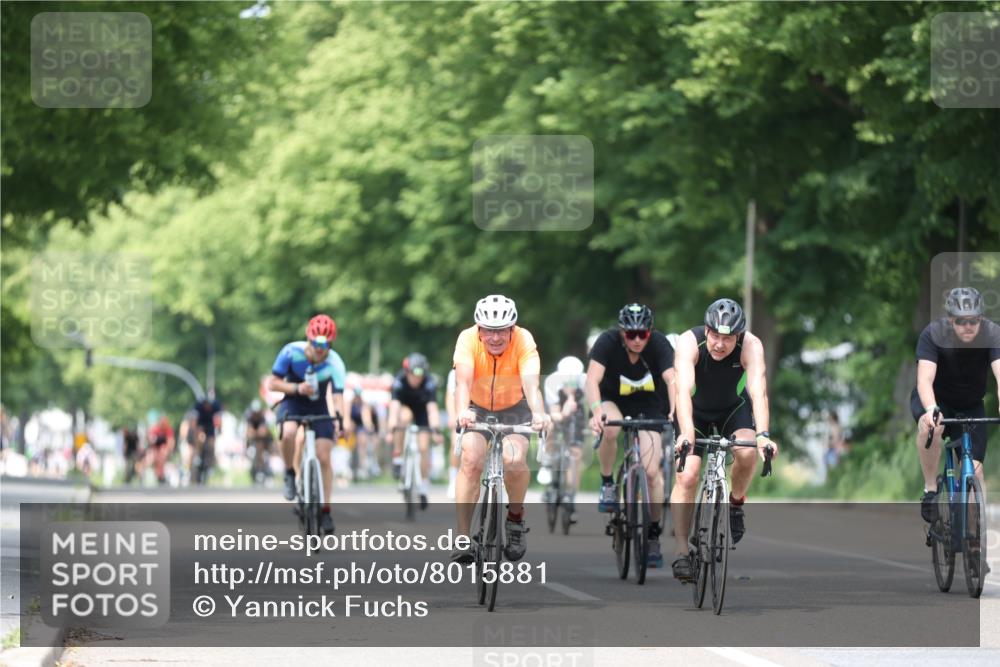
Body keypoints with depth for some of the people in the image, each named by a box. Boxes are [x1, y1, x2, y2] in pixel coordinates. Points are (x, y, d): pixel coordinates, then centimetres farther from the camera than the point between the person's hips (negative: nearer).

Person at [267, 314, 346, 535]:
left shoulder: (334, 363, -24)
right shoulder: (291, 352, -23)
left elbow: (338, 395, -30)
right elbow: (272, 383, -18)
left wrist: (340, 418, -49)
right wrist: (297, 388, -34)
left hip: (319, 408, 1)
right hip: (293, 403, -1)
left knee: (324, 458, -8)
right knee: (289, 433, -35)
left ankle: (325, 510, 5)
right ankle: (290, 474, -10)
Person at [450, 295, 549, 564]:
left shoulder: (523, 340, -26)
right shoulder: (468, 339, -25)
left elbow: (530, 383, -39)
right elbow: (463, 380, -38)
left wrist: (538, 413, -59)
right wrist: (462, 411, -58)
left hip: (514, 408, 0)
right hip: (478, 408, 0)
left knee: (514, 459, -25)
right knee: (471, 459, -24)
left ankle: (515, 517, 3)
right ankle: (463, 537, -19)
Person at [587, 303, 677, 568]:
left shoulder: (659, 344, -25)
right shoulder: (608, 342, -26)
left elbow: (672, 379, -38)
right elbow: (592, 379, -38)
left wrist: (675, 411, -56)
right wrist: (596, 410, -56)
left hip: (649, 406, 1)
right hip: (612, 400, -1)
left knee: (652, 471, -11)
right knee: (611, 428, -37)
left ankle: (653, 535, 5)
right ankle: (607, 484, -13)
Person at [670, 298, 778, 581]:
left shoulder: (751, 346, -29)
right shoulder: (690, 342, -32)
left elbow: (758, 391, -41)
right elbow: (683, 390, -45)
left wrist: (762, 435, -56)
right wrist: (686, 433, -60)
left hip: (734, 409, 1)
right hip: (695, 412, -1)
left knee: (747, 452, -28)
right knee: (686, 476, -18)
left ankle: (736, 502, 2)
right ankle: (682, 552, -10)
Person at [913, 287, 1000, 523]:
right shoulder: (933, 334, -27)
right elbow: (925, 379, -38)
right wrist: (931, 409, -57)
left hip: (971, 405, 2)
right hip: (935, 399, -2)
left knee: (974, 469, -11)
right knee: (930, 426, -36)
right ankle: (930, 490, -20)